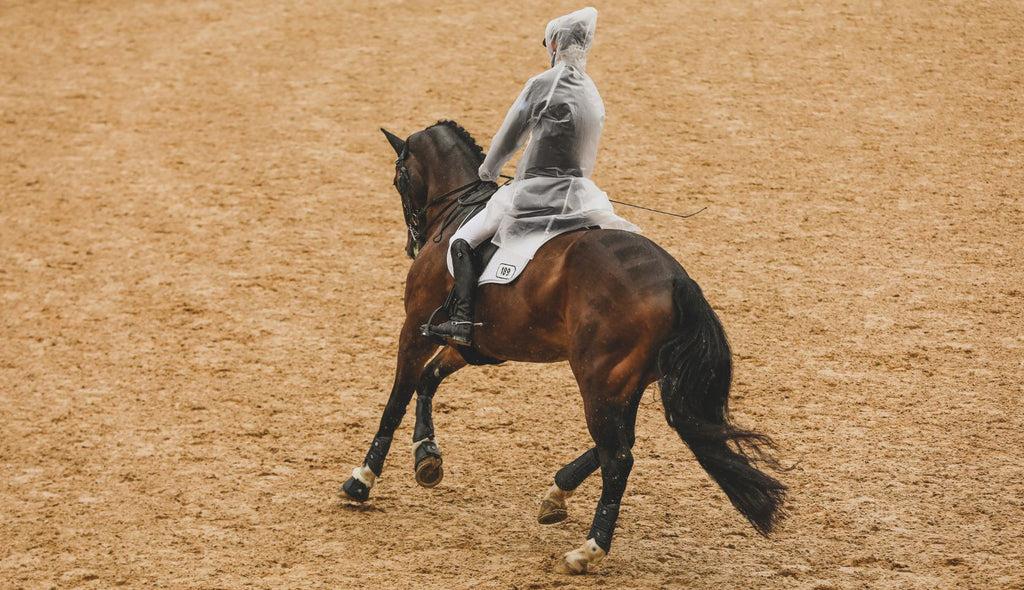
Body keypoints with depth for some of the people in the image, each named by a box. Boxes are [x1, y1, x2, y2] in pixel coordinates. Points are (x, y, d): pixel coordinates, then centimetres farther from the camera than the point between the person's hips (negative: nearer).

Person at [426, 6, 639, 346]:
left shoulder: (543, 84, -11)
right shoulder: (593, 94, 11)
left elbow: (508, 140, -3)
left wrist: (487, 172, 17)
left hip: (534, 194, -7)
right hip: (578, 192, 7)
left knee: (462, 242, 0)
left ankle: (461, 321, -14)